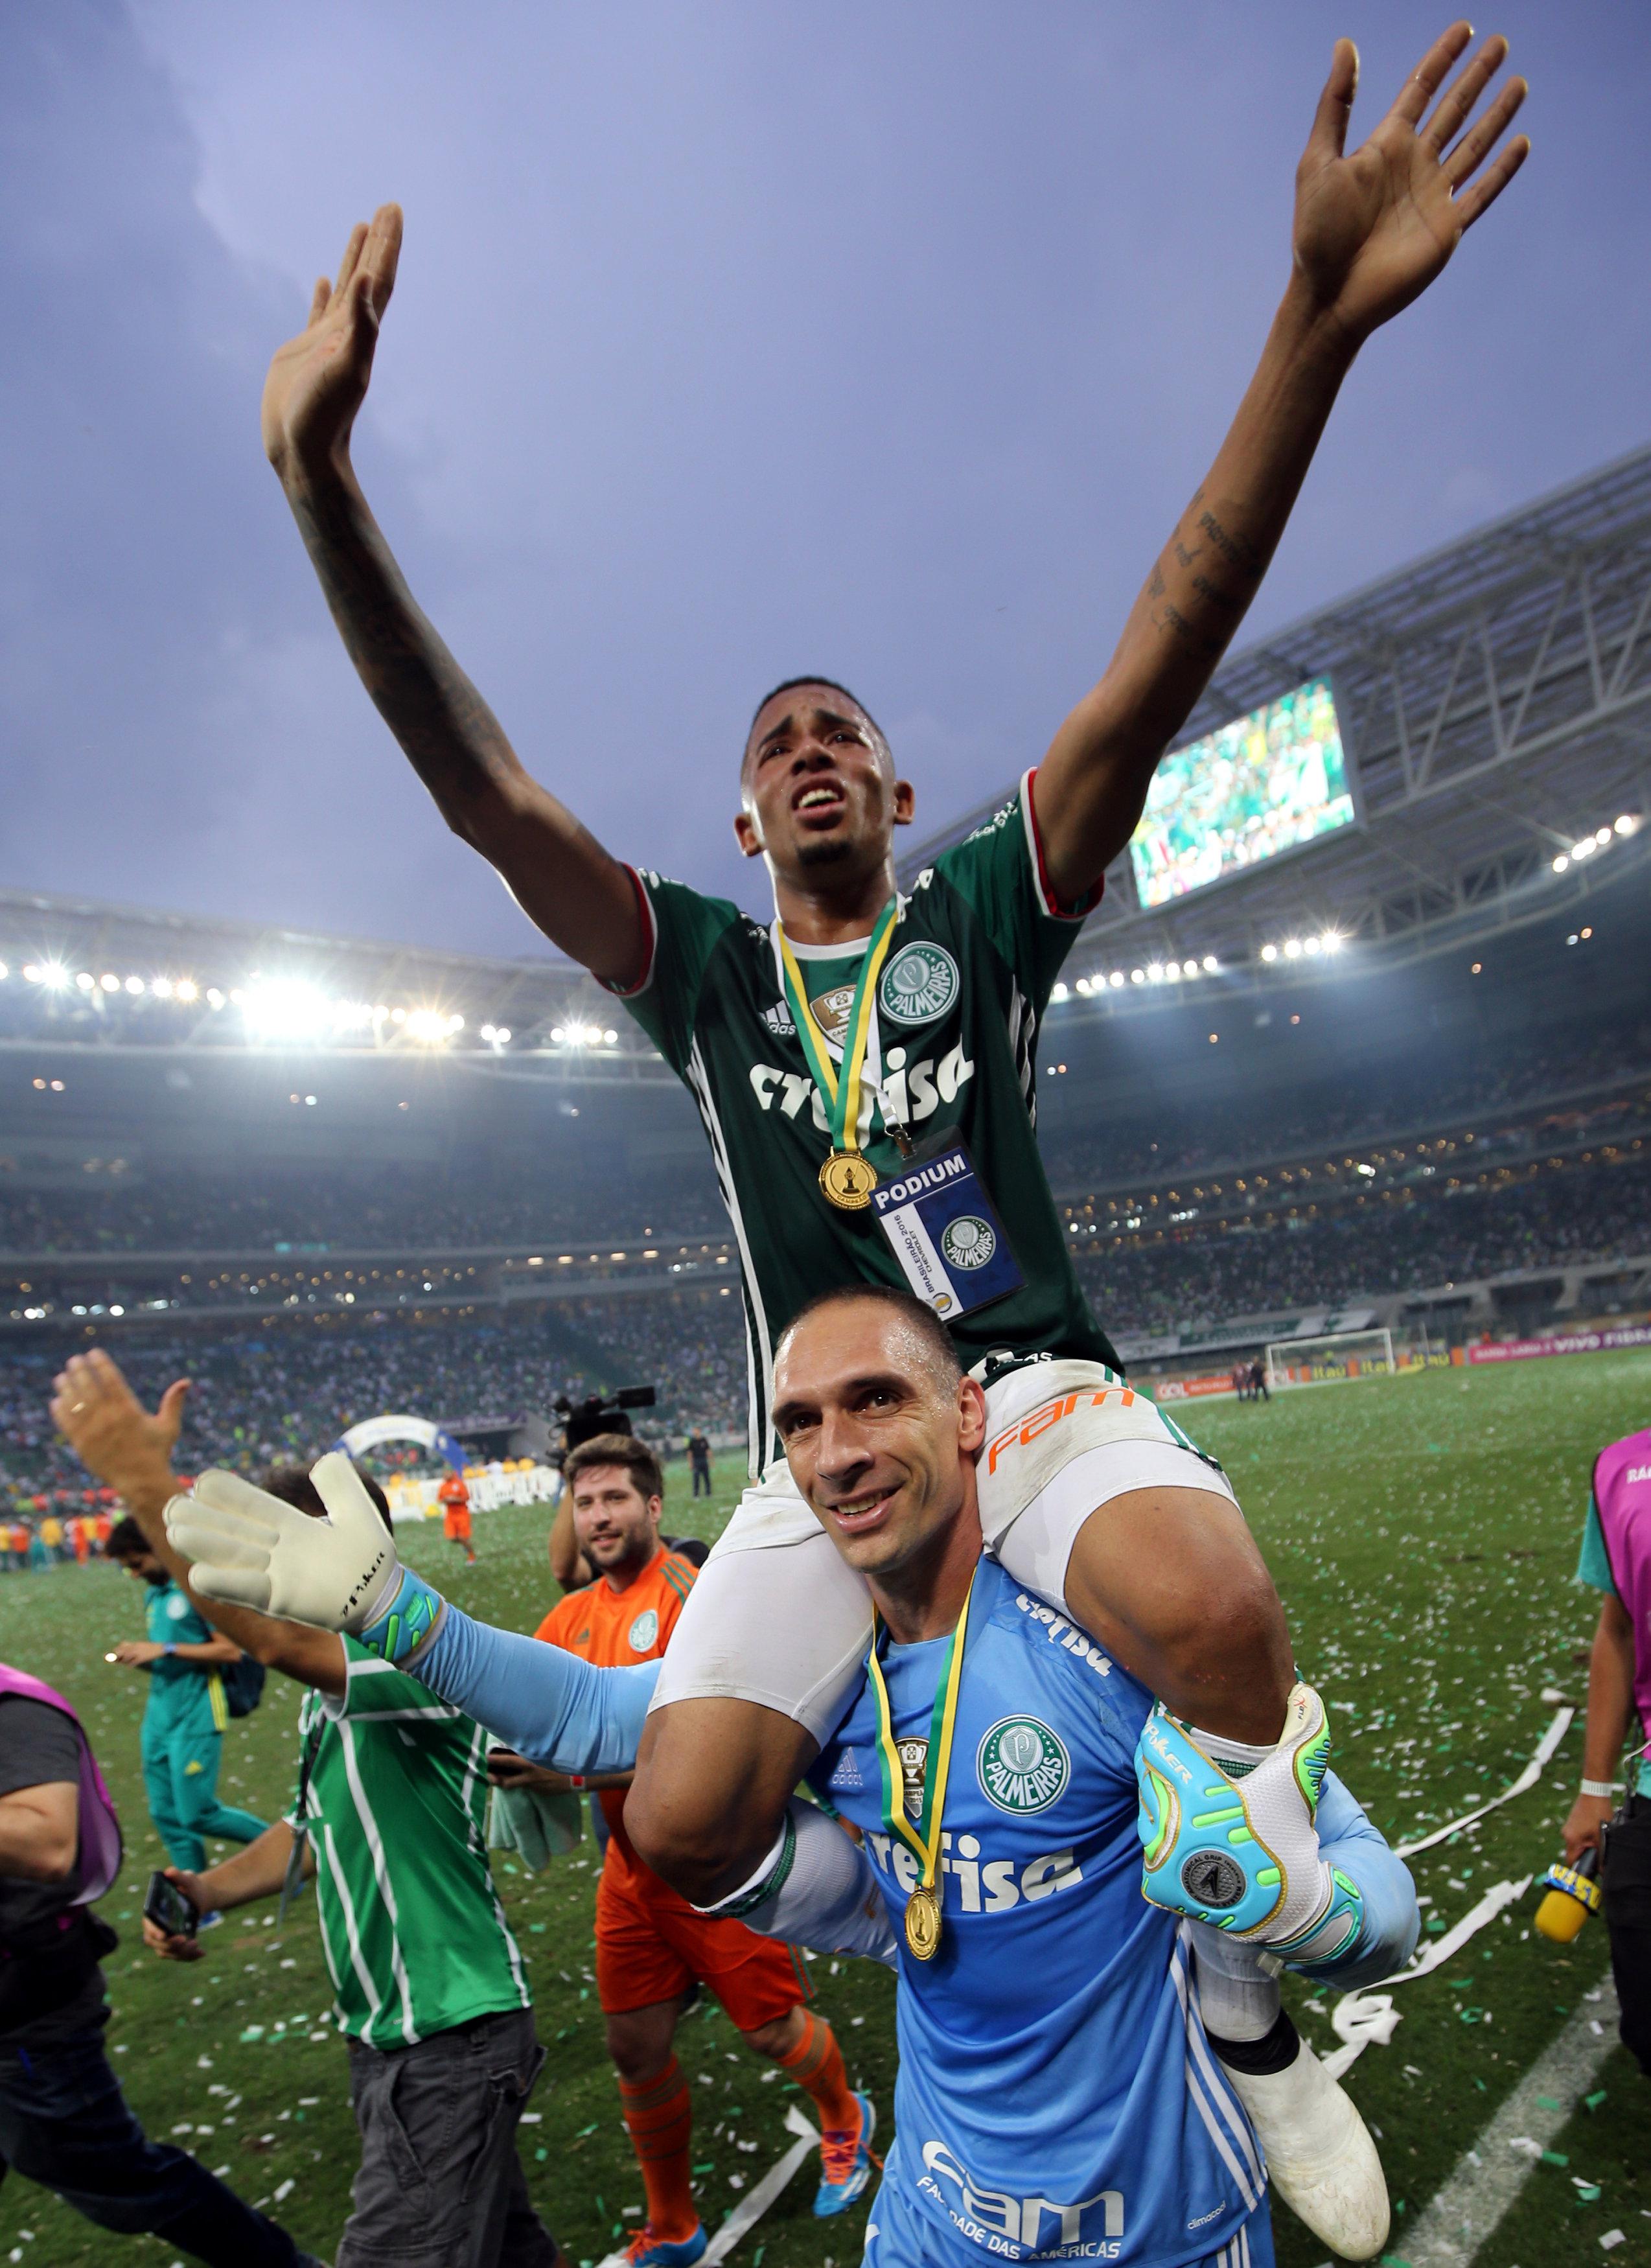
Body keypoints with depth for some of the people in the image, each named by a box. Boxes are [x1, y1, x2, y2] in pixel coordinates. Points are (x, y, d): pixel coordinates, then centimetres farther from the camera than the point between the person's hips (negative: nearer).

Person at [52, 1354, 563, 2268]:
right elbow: (315, 1825, 21)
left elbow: (277, 1639, -42)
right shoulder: (331, 1690, 8)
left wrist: (148, 1484, -41)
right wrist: (212, 1889, 2)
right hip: (391, 2037, 9)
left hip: (449, 2045, -9)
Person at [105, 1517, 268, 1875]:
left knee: (197, 1814, -5)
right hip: (159, 1714, 8)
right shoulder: (153, 1595, 13)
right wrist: (136, 1656, 1)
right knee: (167, 1816, 10)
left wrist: (165, 1649, -19)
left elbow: (231, 1650, -17)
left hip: (196, 1716, -8)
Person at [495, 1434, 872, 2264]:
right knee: (635, 2047, 13)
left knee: (772, 2030, 9)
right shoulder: (571, 1618, 2)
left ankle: (845, 2120, 44)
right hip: (632, 1868, 6)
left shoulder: (692, 1594, -20)